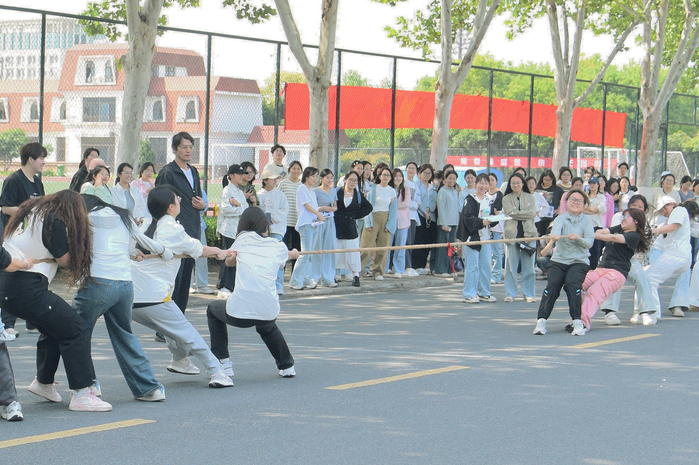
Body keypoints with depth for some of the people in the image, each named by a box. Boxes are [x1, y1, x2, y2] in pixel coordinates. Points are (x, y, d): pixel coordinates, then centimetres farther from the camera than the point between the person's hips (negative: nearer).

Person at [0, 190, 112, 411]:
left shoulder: (31, 210, 17)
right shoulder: (55, 222, -9)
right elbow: (66, 260, -6)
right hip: (26, 287, -10)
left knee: (53, 328, 25)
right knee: (74, 329, -6)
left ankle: (43, 382, 37)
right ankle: (80, 395, -7)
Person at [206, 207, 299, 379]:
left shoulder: (243, 238, 8)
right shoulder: (279, 247, 14)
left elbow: (229, 261, 26)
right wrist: (293, 254, 59)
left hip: (238, 313, -3)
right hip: (269, 312, 3)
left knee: (213, 310, 30)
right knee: (267, 327, 40)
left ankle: (223, 363, 24)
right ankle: (286, 365, 39)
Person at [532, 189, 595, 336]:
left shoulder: (587, 221, 8)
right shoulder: (561, 218, 5)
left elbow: (589, 242, -3)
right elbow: (556, 227, -19)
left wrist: (578, 238, -23)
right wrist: (554, 235, -43)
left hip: (579, 261, 0)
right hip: (558, 260, 1)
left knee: (572, 283, -26)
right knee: (553, 283, -22)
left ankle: (577, 321, -22)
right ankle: (541, 320, -21)